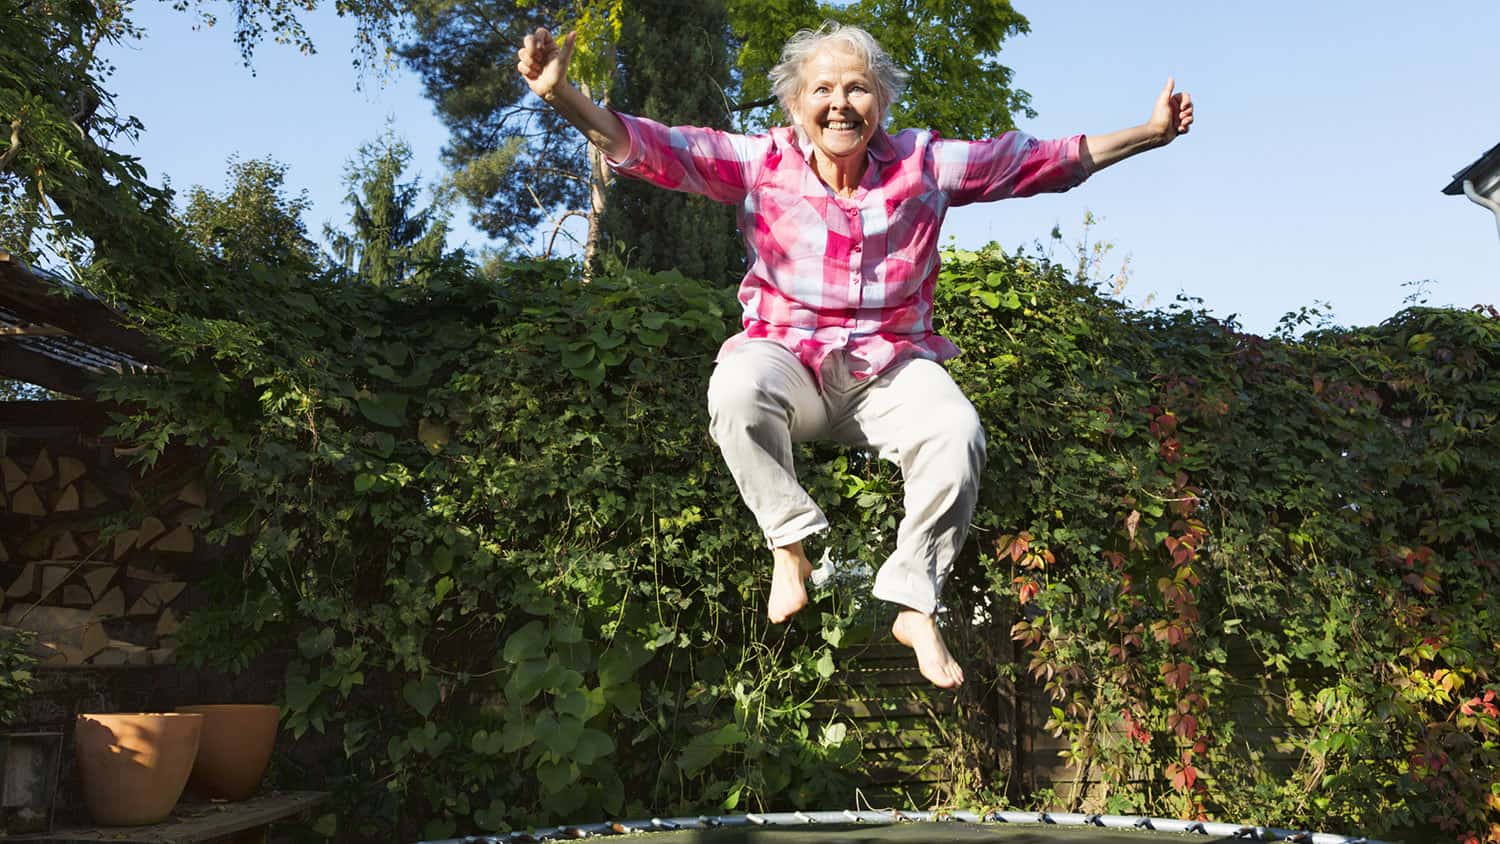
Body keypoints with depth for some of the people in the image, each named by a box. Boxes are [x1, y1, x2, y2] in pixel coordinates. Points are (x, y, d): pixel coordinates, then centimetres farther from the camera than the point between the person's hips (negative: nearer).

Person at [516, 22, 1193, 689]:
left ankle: (916, 605, -10)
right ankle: (790, 548, -13)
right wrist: (562, 96, -22)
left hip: (890, 365, 1)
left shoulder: (923, 165, 4)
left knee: (958, 433, -29)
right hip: (789, 358, -1)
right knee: (738, 386, -35)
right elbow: (651, 148, -6)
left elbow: (1041, 159, 8)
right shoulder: (761, 163, 1)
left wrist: (1149, 132, 3)